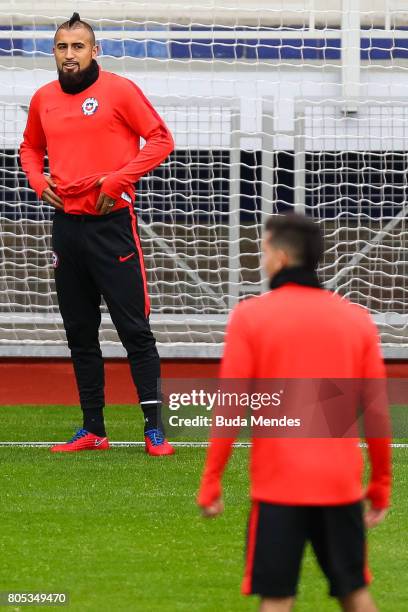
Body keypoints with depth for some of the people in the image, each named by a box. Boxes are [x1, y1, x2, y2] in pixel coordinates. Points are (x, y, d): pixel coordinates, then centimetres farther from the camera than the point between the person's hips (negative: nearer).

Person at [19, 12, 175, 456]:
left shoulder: (118, 90, -5)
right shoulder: (44, 99, 10)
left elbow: (160, 139, -5)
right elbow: (30, 147, 26)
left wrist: (117, 180, -14)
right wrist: (39, 182, 6)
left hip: (111, 223, -5)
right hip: (66, 223, 5)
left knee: (134, 328, -7)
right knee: (79, 332, 9)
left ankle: (154, 430, -5)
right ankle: (92, 430, 16)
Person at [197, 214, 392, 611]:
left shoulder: (250, 316, -3)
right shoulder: (357, 319, 6)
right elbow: (377, 412, 7)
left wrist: (210, 482, 0)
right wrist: (381, 485, 16)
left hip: (279, 484, -3)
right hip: (342, 484, 3)